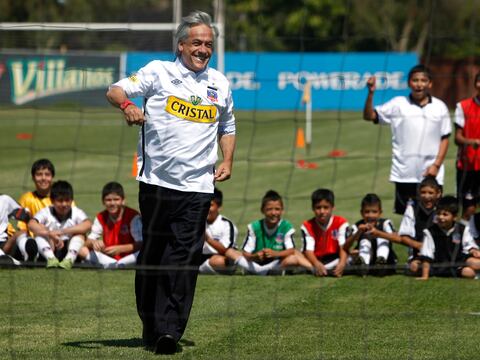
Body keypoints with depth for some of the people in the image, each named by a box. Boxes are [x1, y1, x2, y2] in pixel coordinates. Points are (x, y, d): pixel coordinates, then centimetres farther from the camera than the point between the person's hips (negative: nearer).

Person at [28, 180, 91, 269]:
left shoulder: (76, 213, -1)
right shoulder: (46, 212, -2)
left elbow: (88, 225, -24)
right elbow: (31, 224, -22)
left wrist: (63, 231, -32)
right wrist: (51, 234, -38)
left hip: (69, 251, 0)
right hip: (49, 251, 0)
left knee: (80, 234, -22)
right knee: (39, 231, -22)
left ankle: (70, 259, -38)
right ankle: (51, 258, -38)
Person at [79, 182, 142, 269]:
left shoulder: (132, 216, -9)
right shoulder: (101, 218, 5)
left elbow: (141, 244, -16)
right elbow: (88, 242, 0)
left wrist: (119, 249, -28)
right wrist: (93, 242, -25)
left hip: (128, 258, -4)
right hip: (108, 257, 4)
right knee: (83, 250, -19)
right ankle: (118, 265, -27)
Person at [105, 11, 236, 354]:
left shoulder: (220, 83, 16)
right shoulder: (158, 72, 4)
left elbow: (227, 127, 28)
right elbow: (116, 90, -4)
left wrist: (227, 162, 12)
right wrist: (127, 105, -26)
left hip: (197, 187, 2)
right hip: (156, 182, -2)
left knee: (185, 259, -9)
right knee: (152, 255, 5)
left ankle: (169, 330, -13)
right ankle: (150, 326, 18)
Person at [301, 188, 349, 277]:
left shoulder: (341, 223, -3)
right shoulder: (307, 226, -2)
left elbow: (343, 247, -14)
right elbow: (308, 250, -13)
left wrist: (342, 264, -36)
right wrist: (317, 264, -36)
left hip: (335, 261, -1)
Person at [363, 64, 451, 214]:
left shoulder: (440, 107, 5)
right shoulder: (398, 104, 3)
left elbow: (445, 139, 7)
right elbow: (369, 116, 1)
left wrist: (437, 164, -4)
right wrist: (371, 93, -14)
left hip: (431, 174, 0)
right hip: (404, 174, 0)